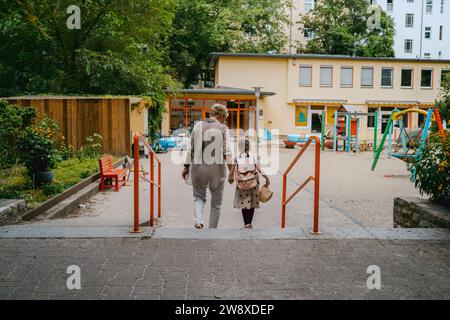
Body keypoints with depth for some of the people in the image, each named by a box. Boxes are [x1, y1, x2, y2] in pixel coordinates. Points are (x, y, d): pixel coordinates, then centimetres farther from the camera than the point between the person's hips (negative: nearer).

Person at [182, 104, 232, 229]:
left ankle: (198, 222, -4)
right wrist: (231, 171, -13)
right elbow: (227, 151, -12)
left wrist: (186, 167, 10)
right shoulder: (223, 128, -5)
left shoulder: (198, 125, 2)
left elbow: (191, 149, 3)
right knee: (216, 202, 15)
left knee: (199, 196, 20)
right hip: (217, 168, -2)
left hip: (198, 167, 2)